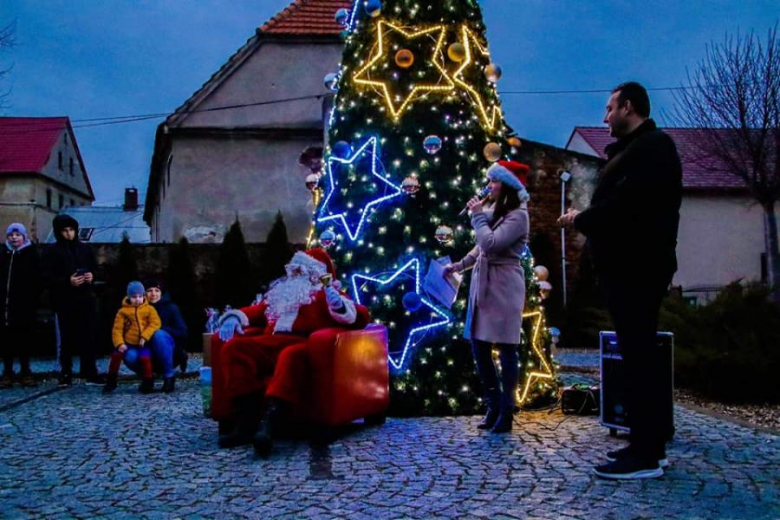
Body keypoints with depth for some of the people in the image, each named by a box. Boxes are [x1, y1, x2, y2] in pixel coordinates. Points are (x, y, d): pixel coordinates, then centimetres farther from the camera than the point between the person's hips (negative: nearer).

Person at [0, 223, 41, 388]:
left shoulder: (31, 254, 0)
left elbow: (36, 281, -4)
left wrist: (32, 300, -11)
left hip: (24, 305, -3)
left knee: (23, 339, 2)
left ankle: (25, 372, 11)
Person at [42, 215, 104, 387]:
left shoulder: (85, 249, 12)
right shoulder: (53, 252, 1)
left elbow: (95, 268, 20)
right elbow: (48, 278, -6)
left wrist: (92, 276, -2)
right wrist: (67, 281, -19)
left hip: (86, 299, 3)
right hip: (65, 302, -3)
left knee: (89, 337, 1)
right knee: (67, 338, 1)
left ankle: (90, 373, 6)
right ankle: (66, 374, 11)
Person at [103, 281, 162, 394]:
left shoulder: (149, 309, 1)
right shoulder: (123, 311, 2)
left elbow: (155, 323, -9)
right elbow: (117, 329, -1)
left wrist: (144, 337, -19)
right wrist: (119, 343, -15)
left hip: (143, 343, -2)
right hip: (128, 343, 2)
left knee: (145, 358, -26)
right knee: (116, 355, -17)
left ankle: (148, 384, -9)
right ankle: (111, 382, 1)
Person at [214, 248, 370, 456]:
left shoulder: (328, 295, 23)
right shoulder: (281, 293, 36)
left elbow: (360, 317, 9)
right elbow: (256, 311, 34)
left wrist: (340, 307, -12)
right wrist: (234, 317, 12)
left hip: (301, 345, -4)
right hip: (270, 344, 5)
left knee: (292, 355, -39)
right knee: (234, 347, -24)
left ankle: (268, 426, -53)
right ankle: (246, 422, -32)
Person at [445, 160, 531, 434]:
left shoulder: (518, 215, -11)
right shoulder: (493, 209, 14)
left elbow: (492, 243, -21)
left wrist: (478, 215, -10)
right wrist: (459, 265, 20)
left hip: (504, 285, -8)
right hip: (482, 283, 8)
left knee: (506, 349, -2)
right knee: (479, 346, 8)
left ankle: (506, 412, 6)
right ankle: (494, 406, 19)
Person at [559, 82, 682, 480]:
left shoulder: (652, 146, -11)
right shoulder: (634, 149, 22)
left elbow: (627, 202, -23)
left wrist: (580, 220, -10)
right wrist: (586, 220, -1)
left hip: (636, 267, -11)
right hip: (629, 265, 11)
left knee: (638, 354, -9)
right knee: (640, 352, 12)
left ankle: (646, 455, -5)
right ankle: (650, 443, 21)